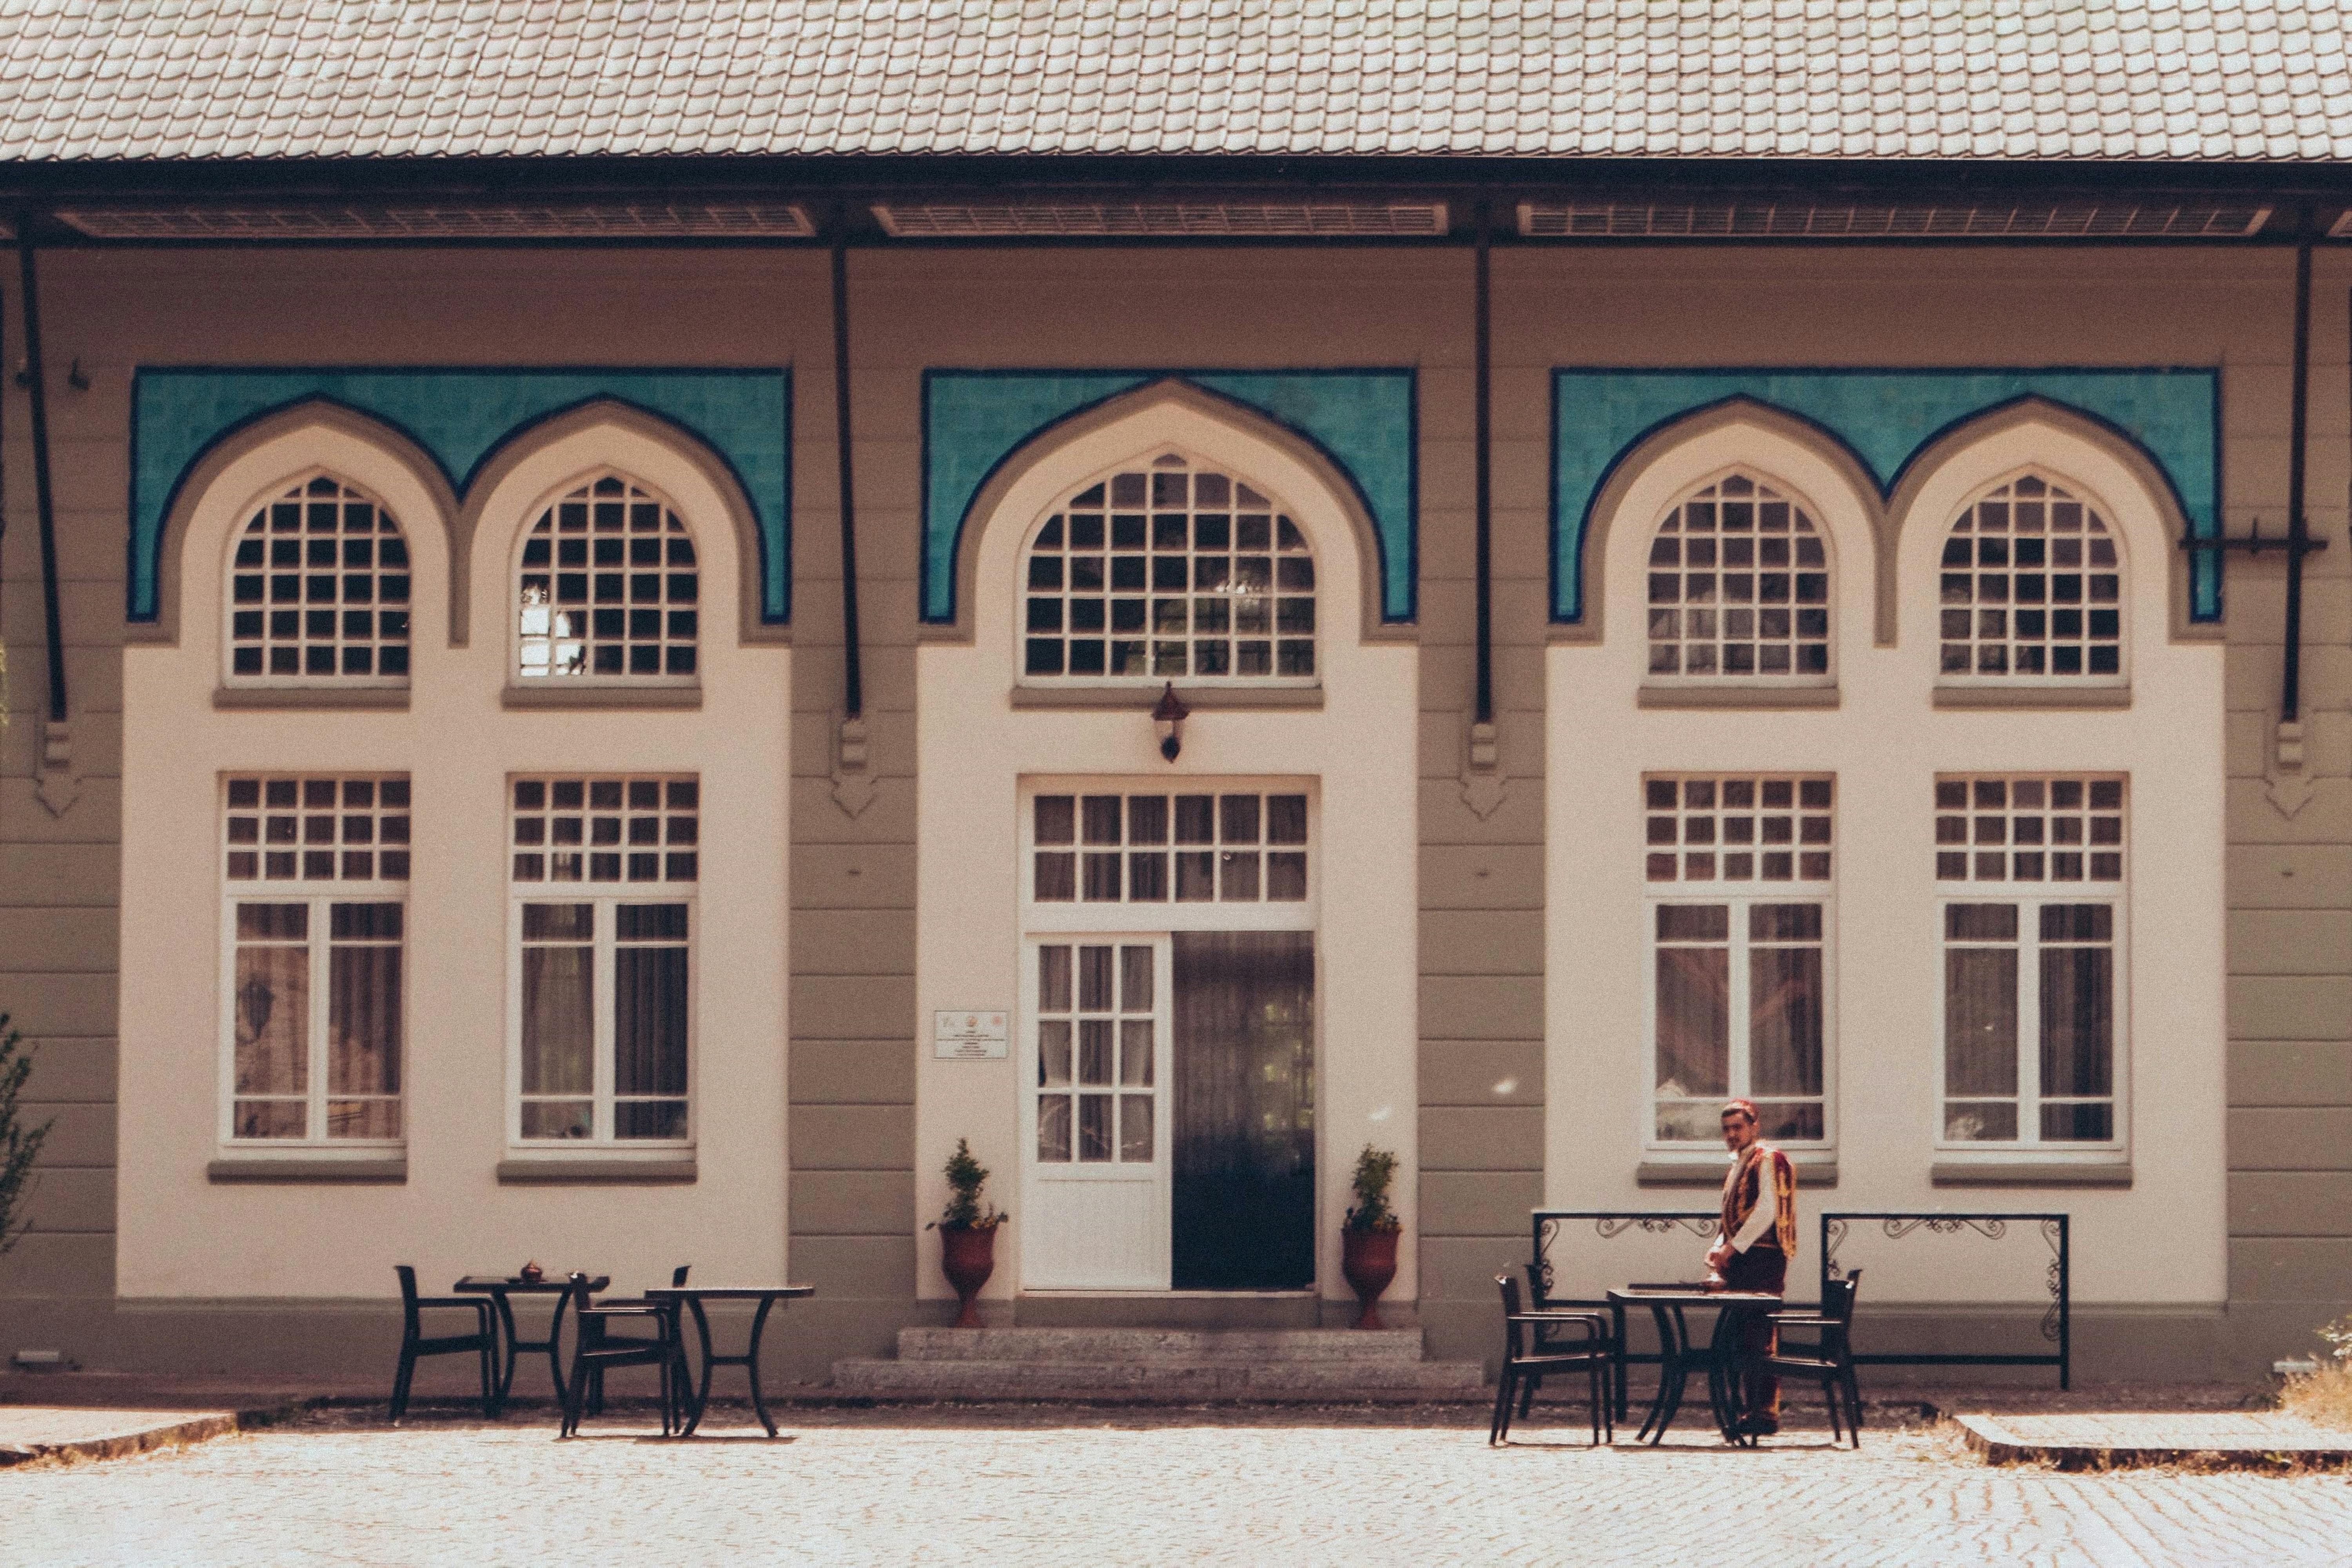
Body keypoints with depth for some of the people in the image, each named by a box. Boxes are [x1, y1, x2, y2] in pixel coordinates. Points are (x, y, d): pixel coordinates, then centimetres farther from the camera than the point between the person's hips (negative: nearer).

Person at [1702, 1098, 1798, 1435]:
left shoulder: (1768, 1159, -6)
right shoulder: (1739, 1164, 22)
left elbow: (1767, 1211, -16)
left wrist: (1733, 1248, -16)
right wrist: (1720, 1249, 8)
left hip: (1763, 1260, -9)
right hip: (1741, 1264, 9)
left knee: (1761, 1340, -11)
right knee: (1744, 1338, 8)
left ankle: (1767, 1414, -12)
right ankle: (1754, 1411, 11)